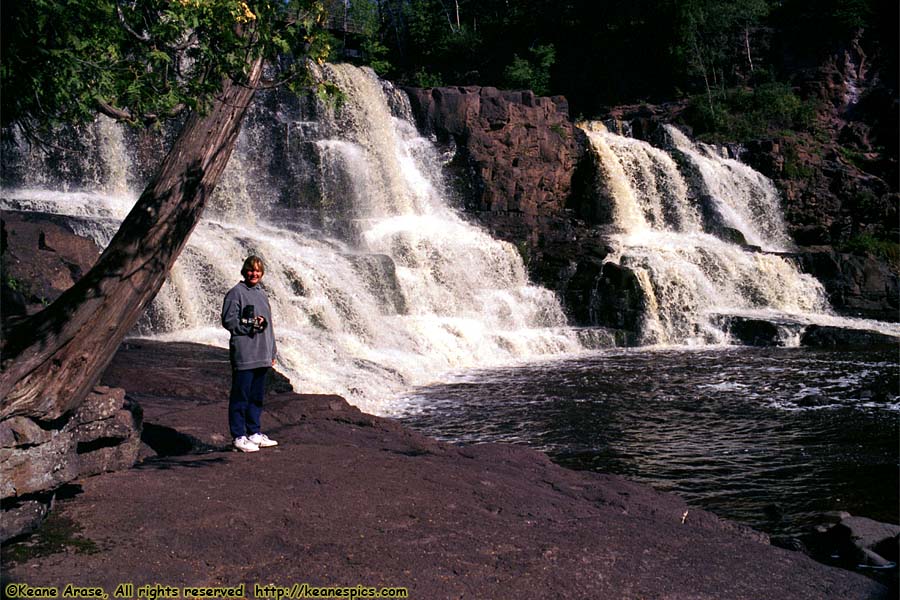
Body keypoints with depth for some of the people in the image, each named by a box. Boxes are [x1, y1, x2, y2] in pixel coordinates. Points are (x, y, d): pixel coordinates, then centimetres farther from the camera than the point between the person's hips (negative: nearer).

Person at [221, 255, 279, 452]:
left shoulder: (262, 294, 17)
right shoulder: (236, 292, -5)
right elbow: (228, 321, -10)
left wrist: (272, 353, 17)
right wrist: (251, 324, -15)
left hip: (262, 355, 7)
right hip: (244, 354, -7)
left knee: (257, 396, 13)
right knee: (241, 397, -2)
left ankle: (254, 433, 22)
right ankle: (239, 437, 4)